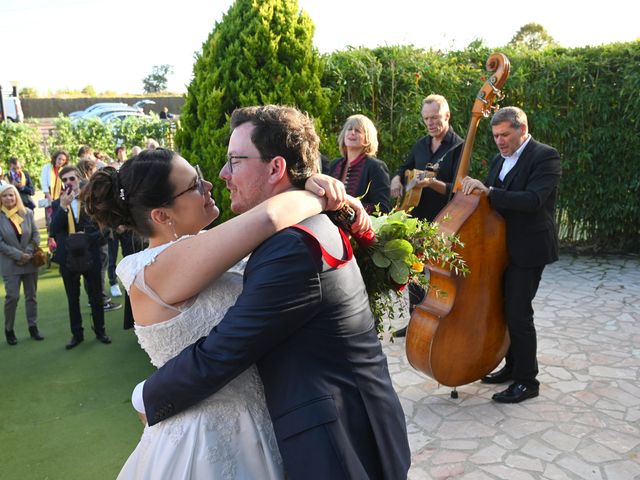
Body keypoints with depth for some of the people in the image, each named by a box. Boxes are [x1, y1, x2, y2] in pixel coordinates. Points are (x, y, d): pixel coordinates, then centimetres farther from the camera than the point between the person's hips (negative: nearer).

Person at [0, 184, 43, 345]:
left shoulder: (28, 213, 0)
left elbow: (36, 235, 1)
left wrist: (28, 253, -11)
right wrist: (18, 255, -15)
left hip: (30, 261, 3)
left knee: (31, 295, 9)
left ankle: (33, 327, 20)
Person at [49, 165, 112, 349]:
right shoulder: (57, 204, 2)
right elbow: (54, 230, -11)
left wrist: (88, 237, -15)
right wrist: (62, 206, -21)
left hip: (90, 256, -2)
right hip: (68, 257, 2)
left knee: (96, 296, 10)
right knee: (73, 298, 12)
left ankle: (100, 330, 24)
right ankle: (77, 334, 24)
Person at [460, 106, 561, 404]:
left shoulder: (545, 157, -11)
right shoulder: (499, 161, 13)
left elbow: (532, 200, -25)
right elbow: (491, 201, 13)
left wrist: (488, 191, -29)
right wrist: (472, 189, -6)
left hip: (528, 249, -8)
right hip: (503, 247, 8)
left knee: (518, 313, -5)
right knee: (504, 309, 15)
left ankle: (527, 381, 10)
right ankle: (513, 366, 32)